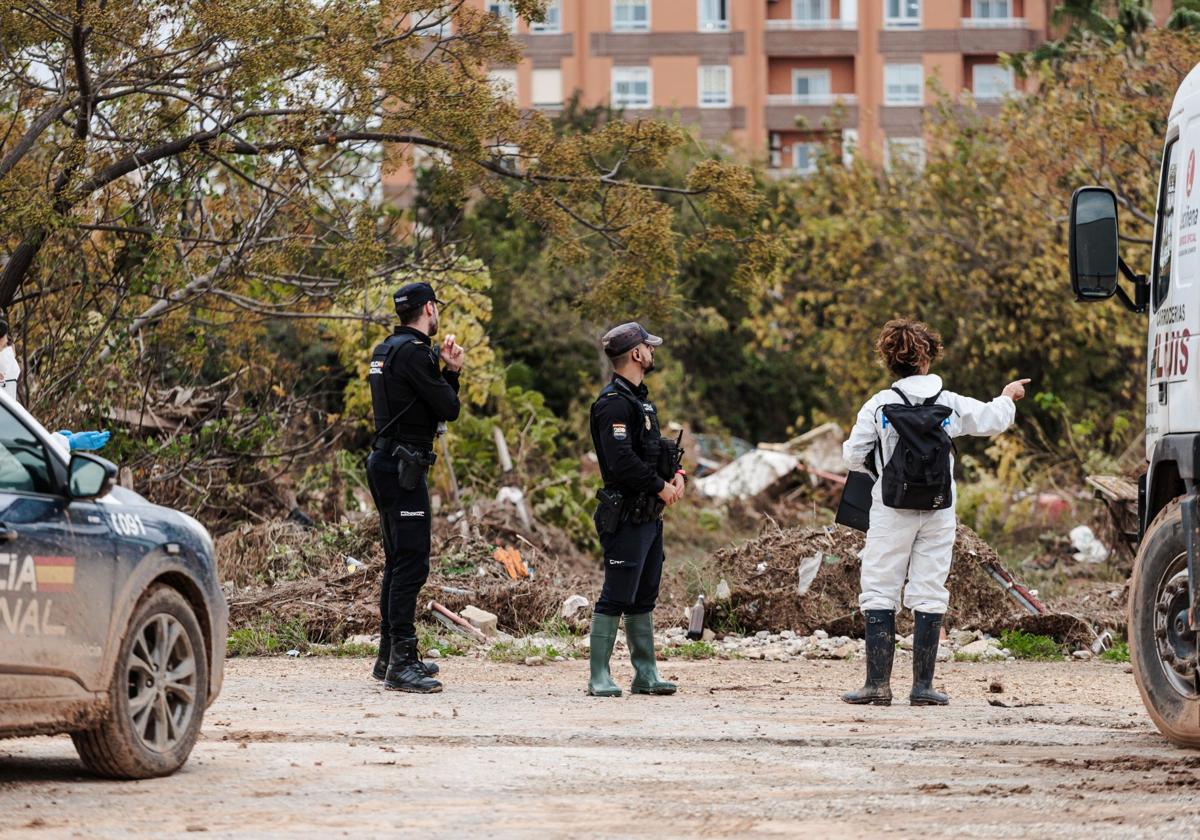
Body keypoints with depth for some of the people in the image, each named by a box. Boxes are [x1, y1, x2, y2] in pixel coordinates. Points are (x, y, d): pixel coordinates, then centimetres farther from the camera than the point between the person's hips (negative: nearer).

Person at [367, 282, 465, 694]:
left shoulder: (387, 350, 17)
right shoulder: (413, 352, -15)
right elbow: (448, 409, -14)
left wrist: (450, 370, 11)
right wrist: (448, 373, 4)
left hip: (386, 465, 11)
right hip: (404, 469, -11)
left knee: (398, 562, 17)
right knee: (412, 563, -12)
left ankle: (390, 656, 24)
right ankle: (401, 664, -15)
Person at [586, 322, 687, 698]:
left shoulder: (639, 399, 17)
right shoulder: (614, 402, -16)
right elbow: (622, 461, -25)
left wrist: (676, 475, 4)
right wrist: (660, 486, -15)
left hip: (649, 515, 10)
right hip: (626, 518, -10)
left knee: (644, 599, 13)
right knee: (616, 597, -8)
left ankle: (646, 673, 19)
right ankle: (599, 677, -5)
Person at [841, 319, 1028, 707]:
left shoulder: (879, 405, -5)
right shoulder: (951, 404, 0)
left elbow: (853, 455, -3)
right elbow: (991, 420, 13)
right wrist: (1007, 398, 35)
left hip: (892, 514, -2)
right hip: (939, 513, 2)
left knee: (879, 593, 3)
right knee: (929, 596, 5)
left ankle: (878, 683, -3)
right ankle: (923, 686, 5)